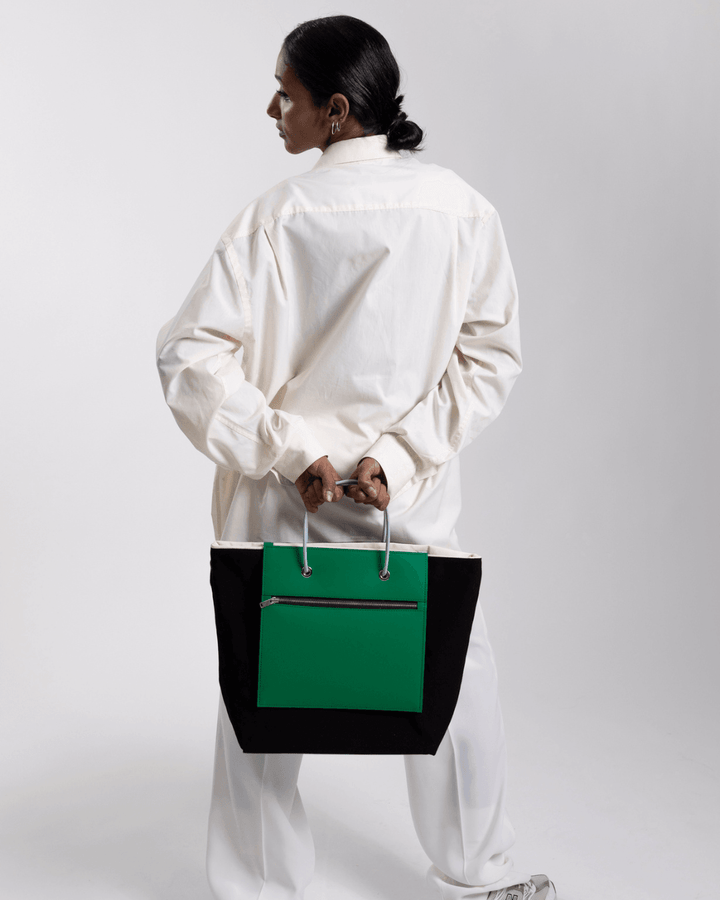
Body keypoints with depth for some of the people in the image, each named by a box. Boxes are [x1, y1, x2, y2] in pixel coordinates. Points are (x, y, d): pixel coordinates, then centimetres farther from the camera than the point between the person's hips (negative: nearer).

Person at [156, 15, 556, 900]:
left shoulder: (278, 216, -11)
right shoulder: (460, 209, -6)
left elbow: (189, 353, -14)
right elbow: (490, 353, -7)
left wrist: (287, 450, -12)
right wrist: (398, 456, -10)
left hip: (281, 504, -1)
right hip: (417, 498, 1)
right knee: (452, 680, 19)